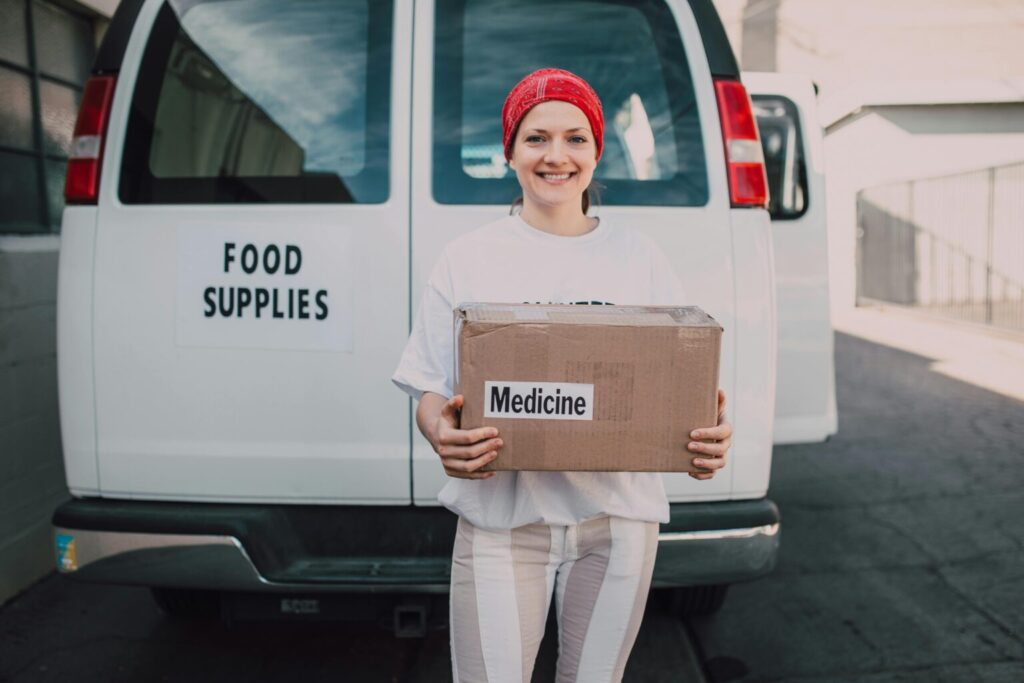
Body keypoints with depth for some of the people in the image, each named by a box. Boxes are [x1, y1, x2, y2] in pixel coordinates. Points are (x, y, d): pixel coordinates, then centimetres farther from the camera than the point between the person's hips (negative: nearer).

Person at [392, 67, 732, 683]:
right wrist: (443, 436, -22)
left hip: (618, 514, 2)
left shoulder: (637, 256, 6)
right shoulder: (469, 257, 2)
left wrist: (711, 436, -16)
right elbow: (431, 392, 1)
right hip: (501, 515, -1)